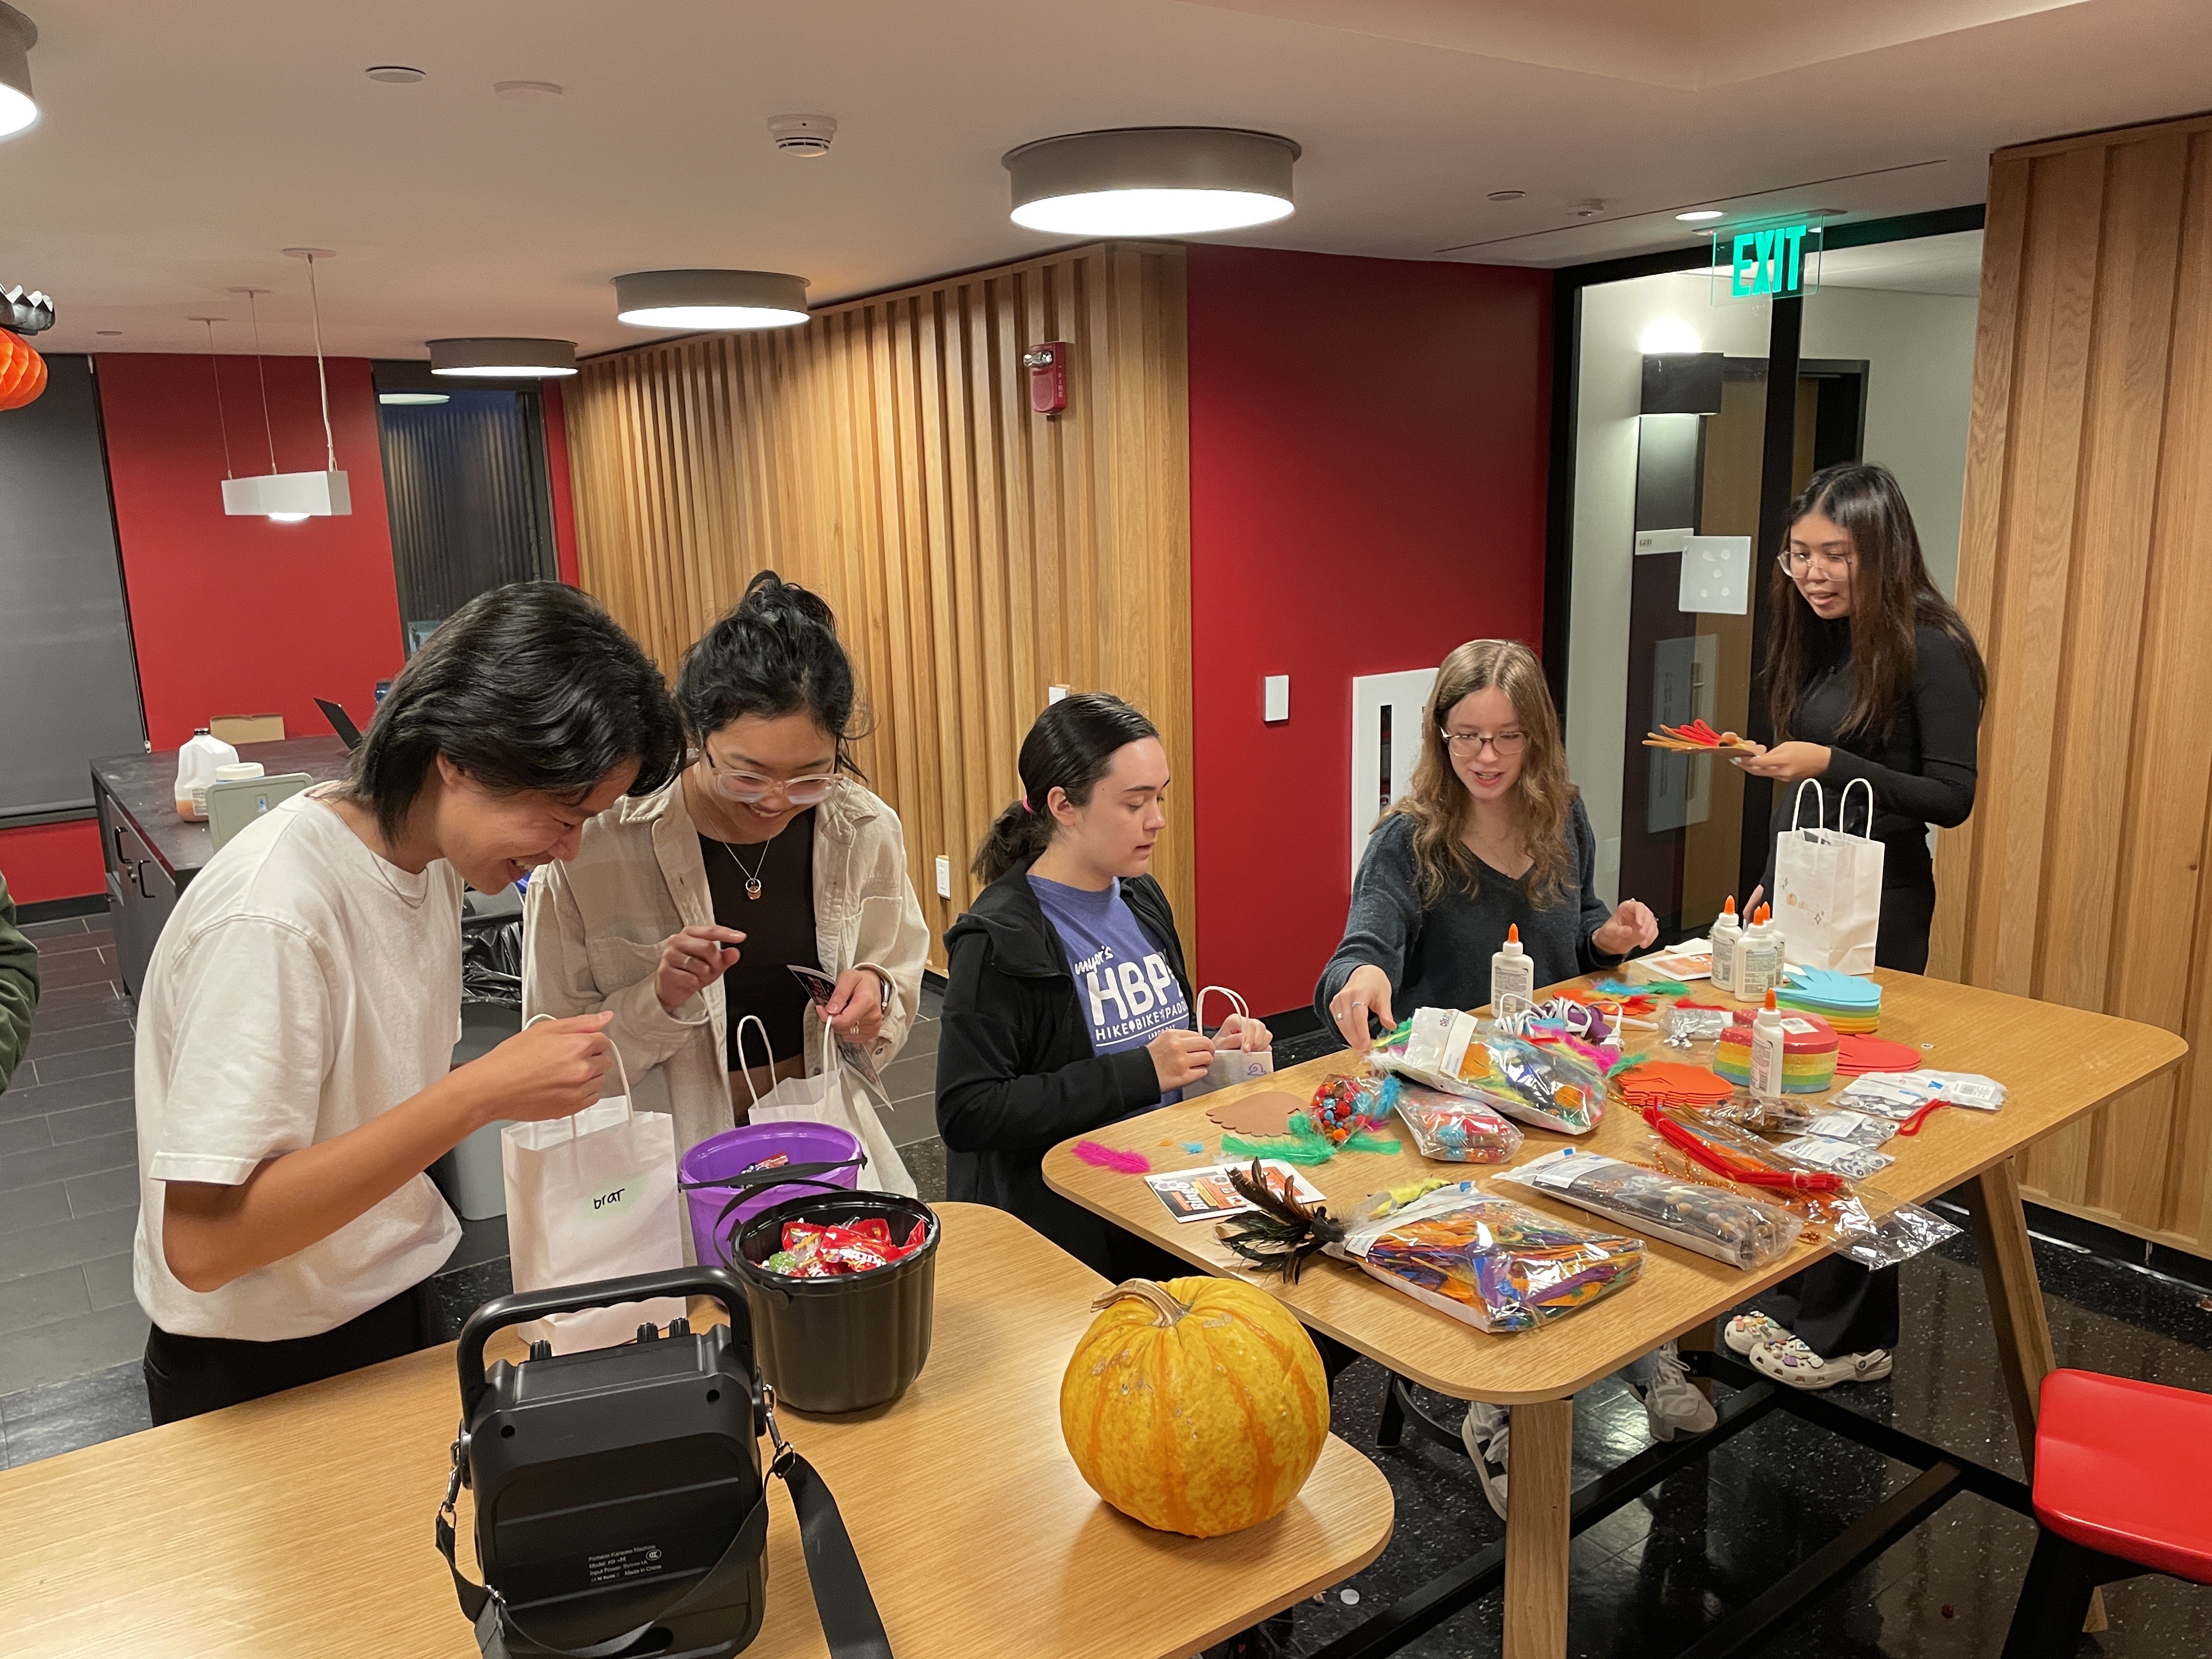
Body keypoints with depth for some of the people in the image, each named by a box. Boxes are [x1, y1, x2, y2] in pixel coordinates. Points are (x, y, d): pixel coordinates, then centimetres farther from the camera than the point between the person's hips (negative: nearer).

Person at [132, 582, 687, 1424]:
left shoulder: (427, 850, -5)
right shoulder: (270, 916, -29)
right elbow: (200, 1242, -31)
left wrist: (529, 1089, -6)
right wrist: (482, 1092, -34)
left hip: (393, 1307, 7)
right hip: (263, 1374, -7)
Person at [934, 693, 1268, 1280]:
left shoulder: (1142, 901, 11)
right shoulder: (999, 940, -13)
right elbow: (967, 1114, -19)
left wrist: (1211, 1050, 2)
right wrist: (1138, 1073, -19)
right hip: (1068, 1226, -6)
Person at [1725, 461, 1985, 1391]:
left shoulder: (1929, 651, -12)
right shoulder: (1819, 646, 10)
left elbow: (1951, 798, -14)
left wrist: (1830, 764, -23)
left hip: (1874, 914, -7)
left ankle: (1853, 1337, 16)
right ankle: (1799, 1305, 27)